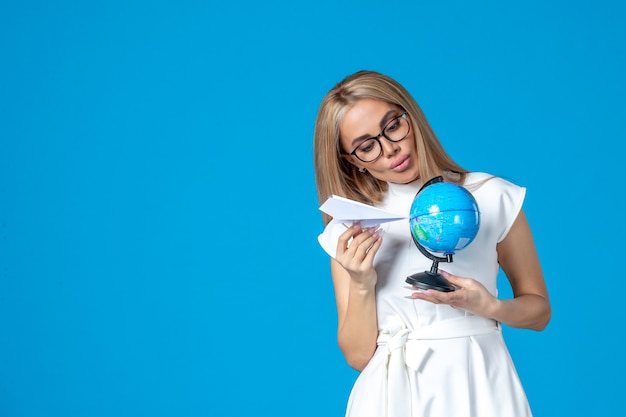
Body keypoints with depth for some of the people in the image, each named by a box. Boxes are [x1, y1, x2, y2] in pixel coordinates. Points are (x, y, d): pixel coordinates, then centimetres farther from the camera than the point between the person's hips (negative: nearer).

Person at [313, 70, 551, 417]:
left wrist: (489, 307, -14)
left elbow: (539, 310, 4)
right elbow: (358, 356, 0)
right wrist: (361, 286, -15)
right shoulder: (348, 233, 1)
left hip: (477, 386, -1)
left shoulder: (491, 197, -3)